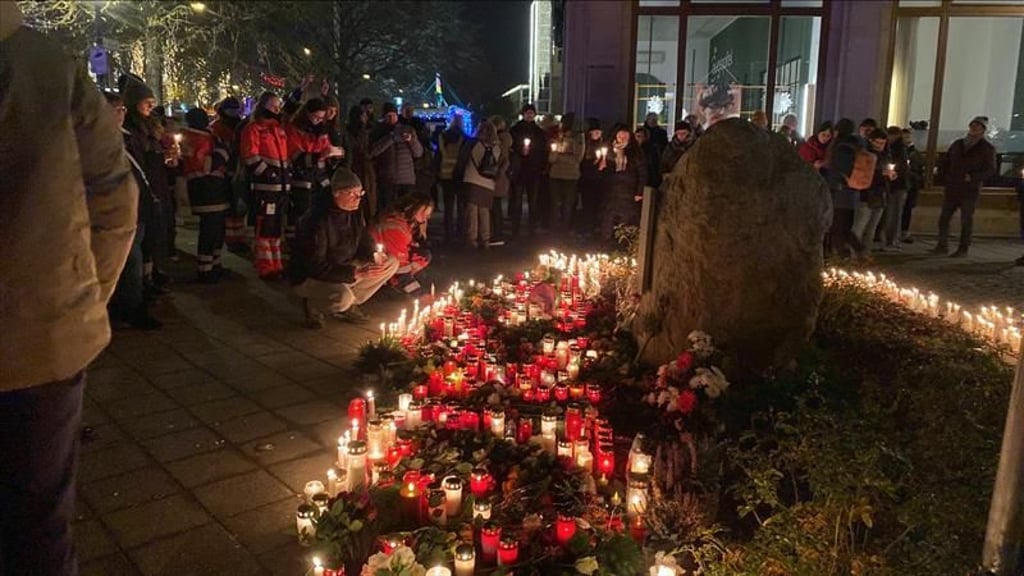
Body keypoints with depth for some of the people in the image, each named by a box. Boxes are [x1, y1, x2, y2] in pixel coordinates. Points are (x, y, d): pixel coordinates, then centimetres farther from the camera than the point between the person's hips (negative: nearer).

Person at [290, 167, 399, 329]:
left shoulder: (355, 213, -4)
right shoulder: (317, 220, -28)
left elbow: (364, 244, 8)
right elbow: (316, 267, -29)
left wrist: (374, 256, -17)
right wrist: (355, 273, -35)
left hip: (343, 269, 8)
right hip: (308, 277, -8)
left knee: (391, 263, -1)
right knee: (343, 297, -39)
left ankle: (347, 306, 5)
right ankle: (313, 304, -2)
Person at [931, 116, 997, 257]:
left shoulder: (987, 149, -1)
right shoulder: (957, 144, 13)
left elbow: (990, 170, -6)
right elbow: (944, 161, 23)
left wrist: (972, 177, -17)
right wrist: (945, 173, 7)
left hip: (970, 191, -4)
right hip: (951, 189, 4)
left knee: (966, 221, -1)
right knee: (944, 218, 2)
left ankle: (963, 249, 6)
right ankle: (942, 246, 10)